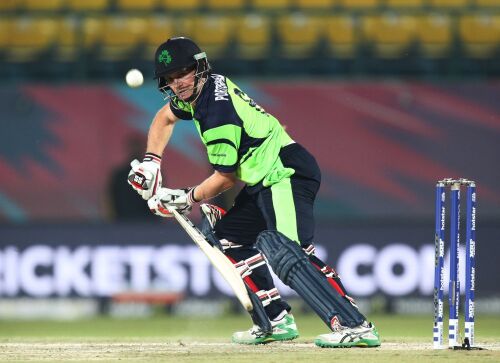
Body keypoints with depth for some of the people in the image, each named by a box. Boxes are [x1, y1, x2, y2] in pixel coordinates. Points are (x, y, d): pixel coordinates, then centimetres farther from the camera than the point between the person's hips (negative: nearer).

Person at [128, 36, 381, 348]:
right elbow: (165, 117, 32)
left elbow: (225, 178, -12)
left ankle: (354, 326, -42)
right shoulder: (200, 91, 10)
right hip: (264, 181, 11)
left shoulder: (217, 113, -19)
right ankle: (277, 321, 15)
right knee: (230, 235, 20)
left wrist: (187, 199, 2)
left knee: (283, 250, -29)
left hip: (287, 174, -11)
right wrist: (151, 162, 22)